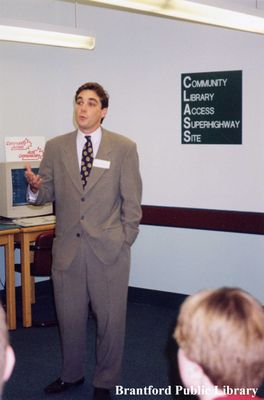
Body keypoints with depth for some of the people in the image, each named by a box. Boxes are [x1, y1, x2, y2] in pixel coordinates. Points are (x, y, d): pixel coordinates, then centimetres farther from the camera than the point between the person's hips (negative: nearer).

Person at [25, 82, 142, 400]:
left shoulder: (124, 148, -2)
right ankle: (71, 374, 35)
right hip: (67, 248, 3)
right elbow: (48, 195, 6)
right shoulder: (55, 147, 5)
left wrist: (124, 242, -3)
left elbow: (131, 201, 0)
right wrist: (36, 187, -16)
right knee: (69, 315, 14)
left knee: (110, 318, 7)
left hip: (108, 249, -2)